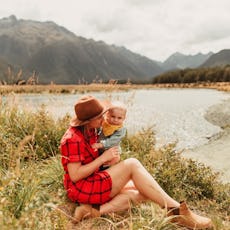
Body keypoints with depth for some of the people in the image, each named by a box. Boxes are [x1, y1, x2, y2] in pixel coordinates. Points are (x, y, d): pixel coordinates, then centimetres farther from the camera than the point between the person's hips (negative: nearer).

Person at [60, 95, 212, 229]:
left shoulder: (90, 130, 7)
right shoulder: (73, 139, -19)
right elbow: (75, 176, -23)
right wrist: (103, 158, -20)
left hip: (94, 181, 9)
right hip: (81, 188, -9)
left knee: (140, 193, -10)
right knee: (132, 164, -25)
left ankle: (95, 211, -23)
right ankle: (177, 211, -25)